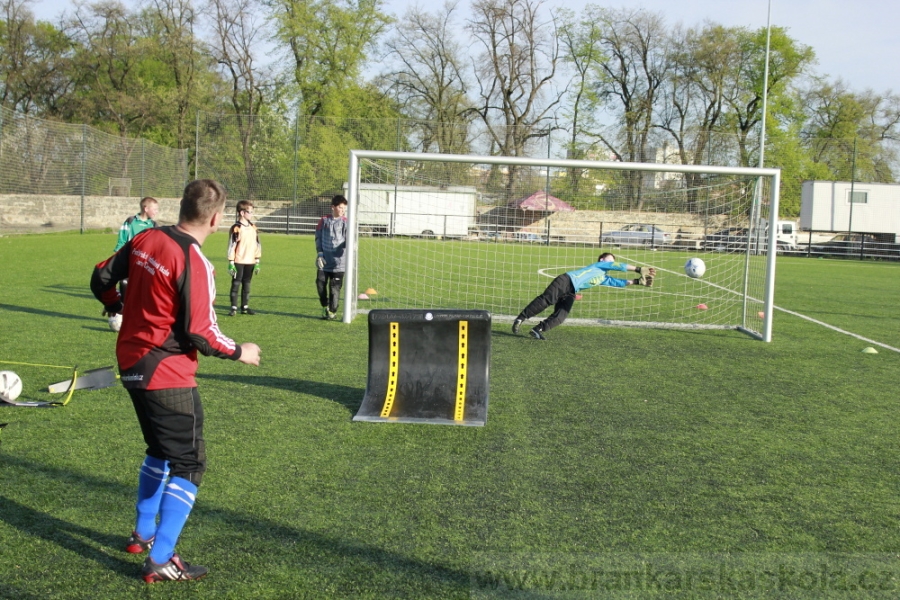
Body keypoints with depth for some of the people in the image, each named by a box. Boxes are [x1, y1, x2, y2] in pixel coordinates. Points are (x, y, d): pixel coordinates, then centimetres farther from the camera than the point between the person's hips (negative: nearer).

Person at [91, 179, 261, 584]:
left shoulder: (144, 240, 1)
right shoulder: (195, 264, -21)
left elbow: (101, 279, 11)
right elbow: (199, 335, -20)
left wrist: (120, 307, 30)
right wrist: (239, 352, -3)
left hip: (132, 365, 8)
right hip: (167, 376, -8)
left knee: (160, 451, 25)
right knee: (189, 464, 2)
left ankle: (143, 534, 37)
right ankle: (160, 561, 1)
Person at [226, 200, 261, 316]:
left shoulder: (253, 228, 8)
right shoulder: (236, 228, -9)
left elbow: (257, 245, 12)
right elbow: (231, 246, -9)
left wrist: (257, 262, 10)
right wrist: (231, 263, -11)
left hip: (250, 262, 5)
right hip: (238, 262, -5)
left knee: (247, 285, 10)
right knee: (236, 284, 0)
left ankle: (245, 307, 16)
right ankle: (234, 308, 4)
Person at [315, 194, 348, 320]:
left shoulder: (345, 222, -2)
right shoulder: (324, 220, 3)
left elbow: (348, 240, -3)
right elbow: (318, 237, 10)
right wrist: (320, 253, 1)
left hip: (338, 261, -2)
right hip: (324, 260, 2)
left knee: (335, 287, -1)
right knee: (320, 283, 3)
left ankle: (332, 311, 10)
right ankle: (325, 307, 23)